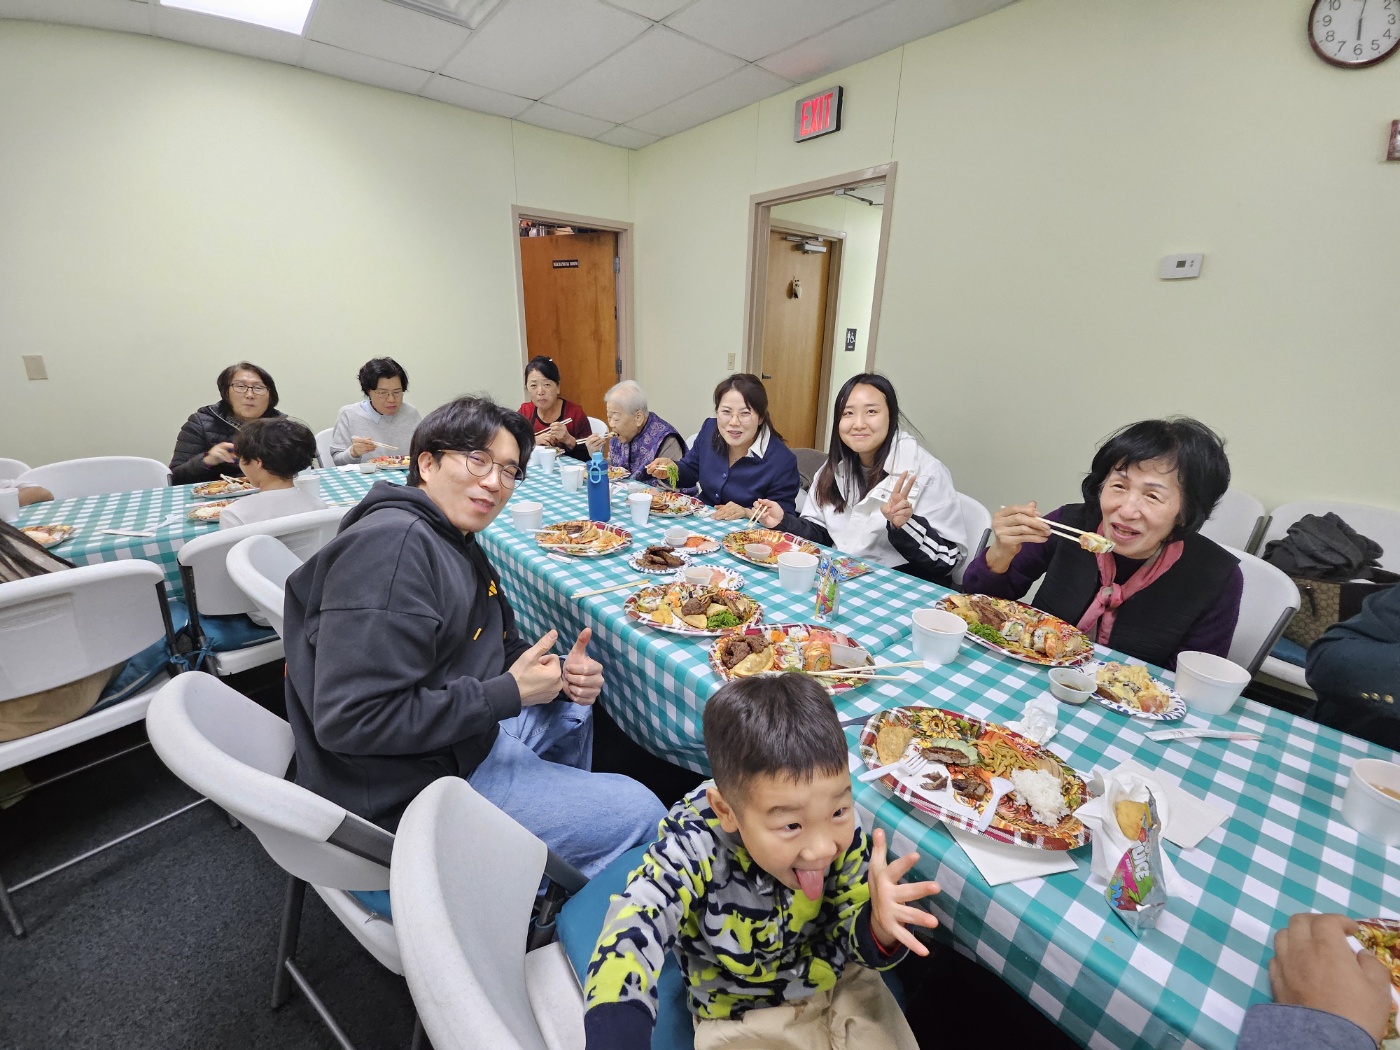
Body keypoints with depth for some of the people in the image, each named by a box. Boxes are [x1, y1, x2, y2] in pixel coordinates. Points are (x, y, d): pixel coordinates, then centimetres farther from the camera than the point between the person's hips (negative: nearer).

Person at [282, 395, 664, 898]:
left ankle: (566, 818, 44)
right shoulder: (392, 544, -25)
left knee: (571, 709, 27)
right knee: (640, 816, -5)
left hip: (468, 737, 10)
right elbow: (349, 721, -30)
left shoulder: (455, 543, 8)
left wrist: (560, 676, -5)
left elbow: (501, 648, 15)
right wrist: (507, 695, -25)